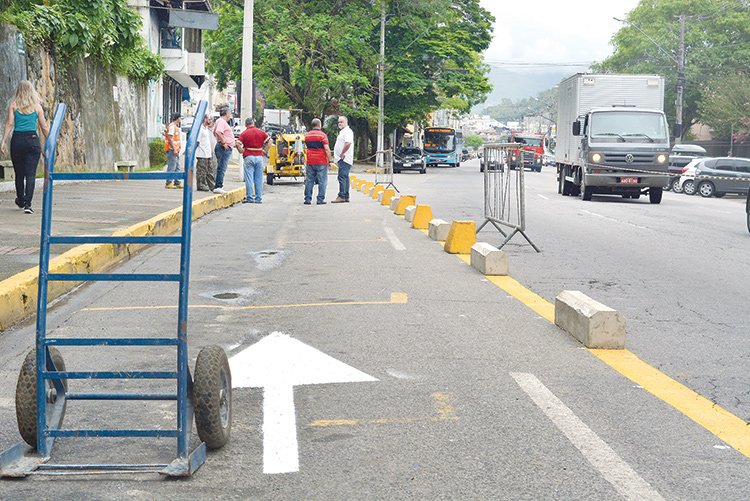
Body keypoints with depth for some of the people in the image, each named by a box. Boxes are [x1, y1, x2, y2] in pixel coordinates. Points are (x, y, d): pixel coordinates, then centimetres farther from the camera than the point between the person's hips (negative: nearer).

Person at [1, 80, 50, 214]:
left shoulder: (13, 105, 4)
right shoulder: (37, 106, 5)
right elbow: (44, 127, 5)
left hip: (17, 140, 1)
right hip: (33, 140, -1)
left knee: (19, 173, 15)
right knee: (30, 174, -3)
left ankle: (20, 201, 32)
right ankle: (27, 203, -16)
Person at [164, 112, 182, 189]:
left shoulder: (175, 127, 19)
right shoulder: (172, 127, -13)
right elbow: (170, 139, -20)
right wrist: (174, 149, -23)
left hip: (176, 150, 11)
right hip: (172, 150, -11)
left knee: (177, 167, 12)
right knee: (171, 167, -10)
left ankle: (177, 183, 16)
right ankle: (169, 183, -9)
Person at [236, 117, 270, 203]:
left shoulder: (244, 133, -3)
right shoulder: (261, 132, 6)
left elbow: (238, 144, -12)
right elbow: (269, 141, 6)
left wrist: (242, 152, 1)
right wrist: (264, 151, 7)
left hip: (248, 157, -3)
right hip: (259, 157, 3)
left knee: (249, 179, -1)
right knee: (259, 179, 6)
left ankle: (249, 198, -2)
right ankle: (258, 198, 7)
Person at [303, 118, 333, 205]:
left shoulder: (307, 135, 10)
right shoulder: (322, 135, -8)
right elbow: (327, 149, -12)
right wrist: (330, 160, -6)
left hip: (310, 162, 5)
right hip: (321, 162, -5)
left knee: (309, 181, 8)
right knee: (322, 181, 1)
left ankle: (307, 199, 7)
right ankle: (320, 200, -2)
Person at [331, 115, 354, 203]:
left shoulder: (348, 131, -11)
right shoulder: (342, 132, 22)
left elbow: (348, 143, -26)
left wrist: (342, 154, -21)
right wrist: (336, 154, 19)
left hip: (344, 159, -11)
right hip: (341, 159, 11)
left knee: (342, 176, -15)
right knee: (345, 177, 10)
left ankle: (341, 196, -19)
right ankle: (346, 197, 13)